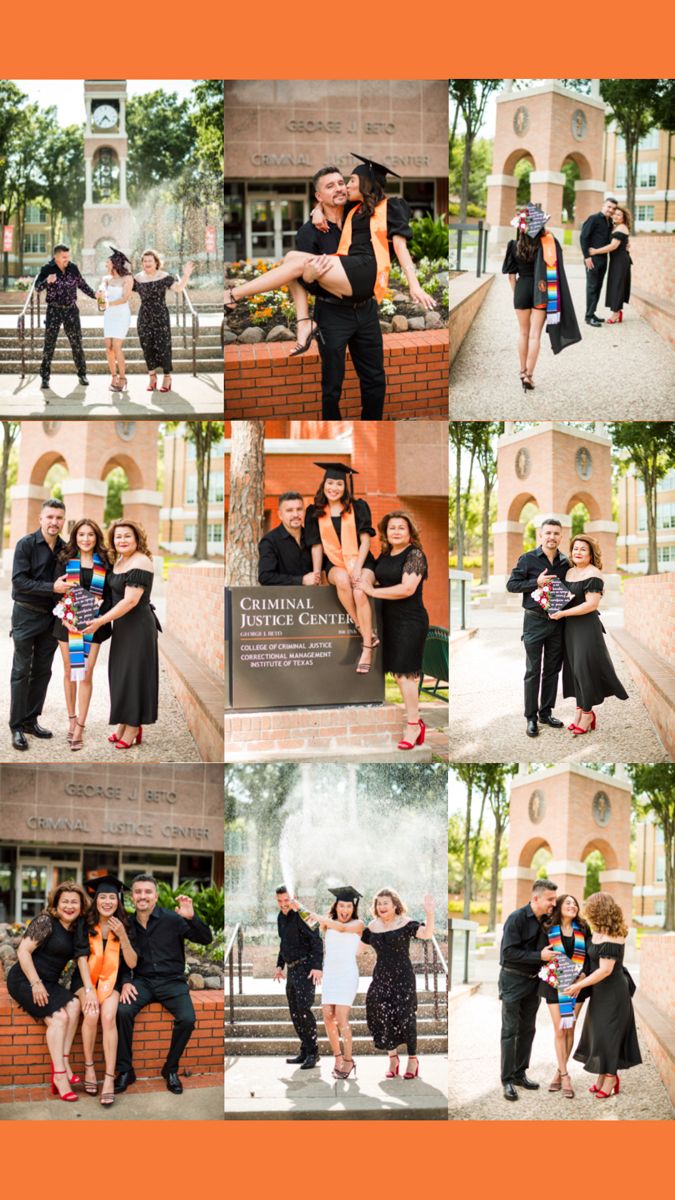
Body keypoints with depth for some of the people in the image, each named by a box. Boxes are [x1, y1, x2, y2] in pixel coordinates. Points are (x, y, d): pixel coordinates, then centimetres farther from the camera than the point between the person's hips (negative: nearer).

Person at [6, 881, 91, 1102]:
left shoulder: (78, 928, 10)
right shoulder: (45, 921, -11)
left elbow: (82, 958, 4)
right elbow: (23, 951, -16)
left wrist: (89, 989, -9)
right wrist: (36, 984, -19)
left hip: (48, 983, 7)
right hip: (24, 980, -7)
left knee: (73, 1004, -21)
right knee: (58, 1016, -26)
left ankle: (63, 1065, -23)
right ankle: (59, 1074, -27)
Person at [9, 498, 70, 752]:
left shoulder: (65, 549, 5)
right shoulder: (26, 545, -10)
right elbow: (19, 581, -17)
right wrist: (52, 588, -24)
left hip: (51, 616, 5)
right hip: (26, 614, -5)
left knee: (43, 671, 9)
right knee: (21, 671, -3)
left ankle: (31, 720, 19)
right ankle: (17, 726, 1)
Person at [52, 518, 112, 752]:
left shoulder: (104, 563, 4)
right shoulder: (65, 560, 3)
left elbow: (109, 593, 6)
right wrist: (64, 612, -13)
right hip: (68, 622, 1)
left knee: (86, 674, -5)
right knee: (70, 672, 8)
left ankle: (79, 728, -3)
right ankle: (72, 720, 21)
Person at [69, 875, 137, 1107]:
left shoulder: (122, 925, -2)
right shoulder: (85, 924, -6)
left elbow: (132, 964, -7)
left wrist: (122, 936, -20)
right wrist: (89, 990, -18)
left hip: (110, 979, 1)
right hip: (85, 977, -1)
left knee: (108, 1016, -28)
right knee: (92, 1014, -30)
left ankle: (109, 1079, -28)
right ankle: (89, 1068, -11)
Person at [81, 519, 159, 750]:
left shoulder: (140, 562, -17)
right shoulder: (120, 561, 11)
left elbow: (130, 601, -22)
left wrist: (101, 621, -20)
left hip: (138, 627, -9)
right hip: (121, 626, 9)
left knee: (133, 674, -2)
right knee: (120, 673, 12)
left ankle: (133, 730, 5)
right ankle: (123, 726, 20)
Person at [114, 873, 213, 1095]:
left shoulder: (172, 919, -5)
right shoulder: (128, 925, 5)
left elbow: (206, 939, -10)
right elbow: (123, 960, 16)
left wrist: (192, 917, -27)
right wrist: (125, 982, -3)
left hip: (172, 981, -2)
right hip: (143, 981, 2)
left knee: (187, 1019, -28)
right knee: (122, 1012, -28)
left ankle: (171, 1069, -3)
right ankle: (125, 1070, -12)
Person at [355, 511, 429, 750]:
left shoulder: (414, 555, -11)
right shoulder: (384, 555, 13)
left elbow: (407, 588, -20)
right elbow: (379, 582, 27)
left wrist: (372, 591, -15)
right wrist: (363, 583, 5)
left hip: (410, 620, -8)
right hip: (391, 620, 8)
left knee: (405, 672, -8)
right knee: (398, 672, 9)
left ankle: (412, 725, 0)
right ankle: (415, 721, 19)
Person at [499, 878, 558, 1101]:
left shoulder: (546, 920, 3)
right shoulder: (517, 919, -17)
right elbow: (509, 952, -22)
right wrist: (540, 956, -24)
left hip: (533, 981, 7)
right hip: (513, 980, -7)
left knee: (528, 1029, 11)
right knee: (510, 1031, -3)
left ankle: (520, 1073, 22)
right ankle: (507, 1080, 0)